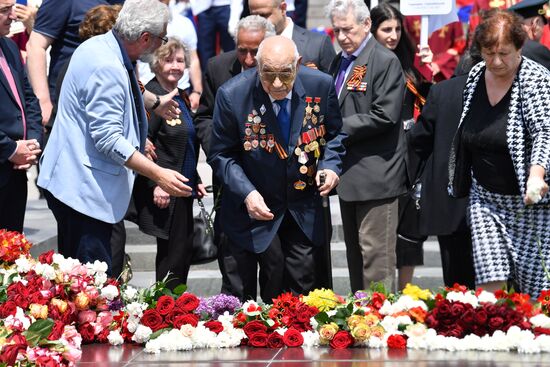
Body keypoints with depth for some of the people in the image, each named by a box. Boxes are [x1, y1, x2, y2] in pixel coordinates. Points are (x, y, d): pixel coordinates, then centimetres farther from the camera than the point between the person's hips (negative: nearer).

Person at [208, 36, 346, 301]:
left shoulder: (320, 85, -10)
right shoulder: (232, 95, -17)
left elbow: (334, 134, 7)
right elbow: (221, 155, -7)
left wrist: (330, 166, -12)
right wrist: (247, 193, -21)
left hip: (304, 208, 2)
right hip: (254, 207, -2)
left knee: (301, 284, 9)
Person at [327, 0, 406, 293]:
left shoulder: (385, 62, -11)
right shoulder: (339, 62, 14)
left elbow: (384, 116, -18)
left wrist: (340, 128, -16)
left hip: (375, 174, -9)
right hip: (349, 174, 9)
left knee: (376, 256, -7)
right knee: (354, 253, 15)